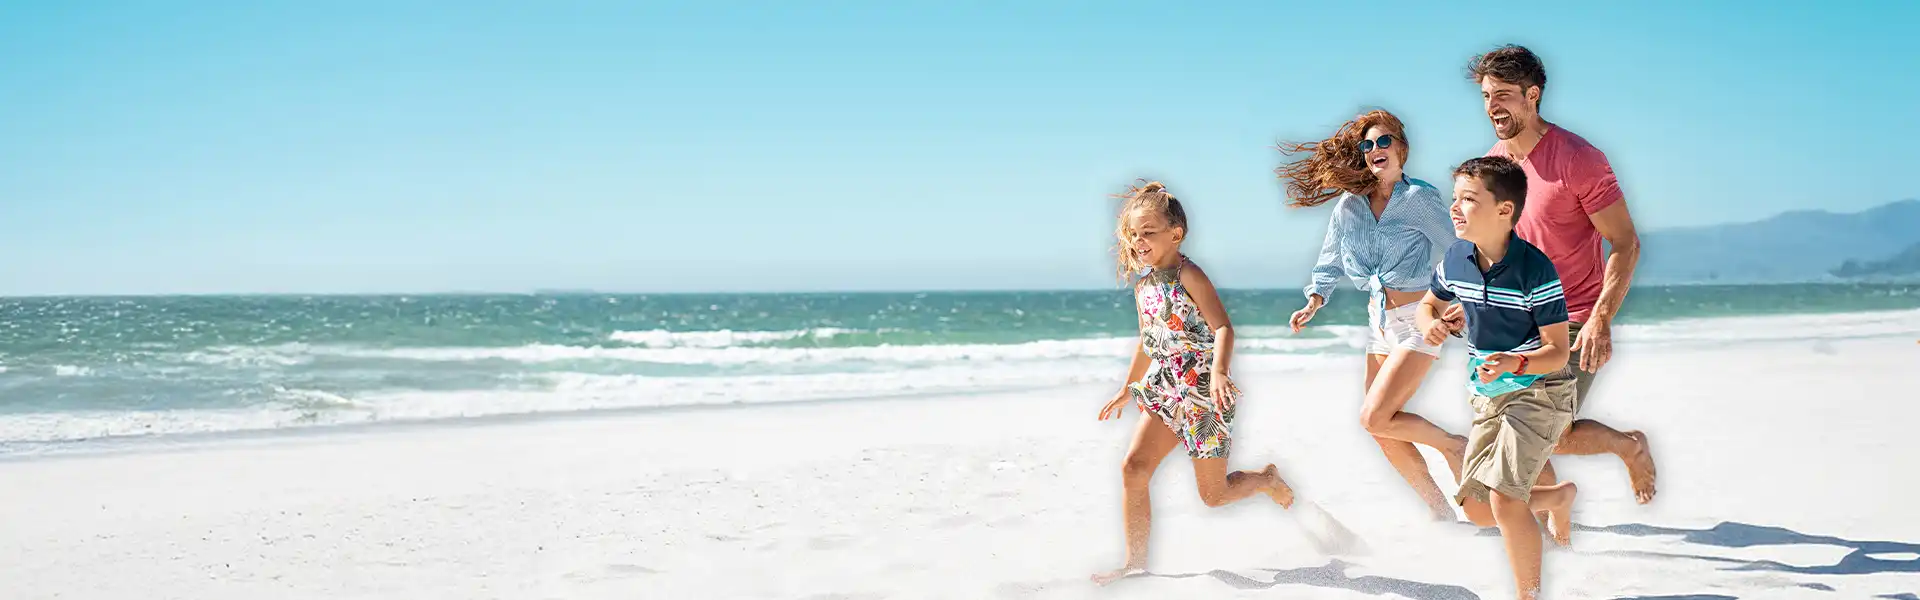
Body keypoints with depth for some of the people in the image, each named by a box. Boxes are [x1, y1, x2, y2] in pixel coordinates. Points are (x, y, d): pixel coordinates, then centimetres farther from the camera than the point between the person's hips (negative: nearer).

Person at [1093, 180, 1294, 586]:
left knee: (1213, 495, 3)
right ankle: (1136, 562, -4)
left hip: (1204, 394, -7)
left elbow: (1223, 328, -23)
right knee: (1133, 468, -11)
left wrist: (1219, 372, -41)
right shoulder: (1143, 285, 9)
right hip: (1165, 393, 7)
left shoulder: (1188, 275, -14)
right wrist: (1127, 389, 30)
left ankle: (1267, 480, 34)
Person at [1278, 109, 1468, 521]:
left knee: (1374, 417, -17)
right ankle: (1440, 511, 17)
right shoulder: (1349, 205, 6)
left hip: (1418, 318, -6)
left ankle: (1453, 445, 6)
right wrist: (1314, 302, -1)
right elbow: (1330, 263, 14)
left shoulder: (1420, 198, -8)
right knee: (1385, 433, 5)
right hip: (1379, 320, 6)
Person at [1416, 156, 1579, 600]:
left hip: (1537, 391, -7)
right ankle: (1560, 496, 38)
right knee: (1475, 505, 10)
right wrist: (1431, 323, -8)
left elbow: (1558, 351, -19)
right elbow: (1429, 303, 16)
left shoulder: (1536, 269, -22)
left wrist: (1516, 363, -39)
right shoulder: (1455, 259, -4)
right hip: (1487, 395, 7)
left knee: (1504, 498, -22)